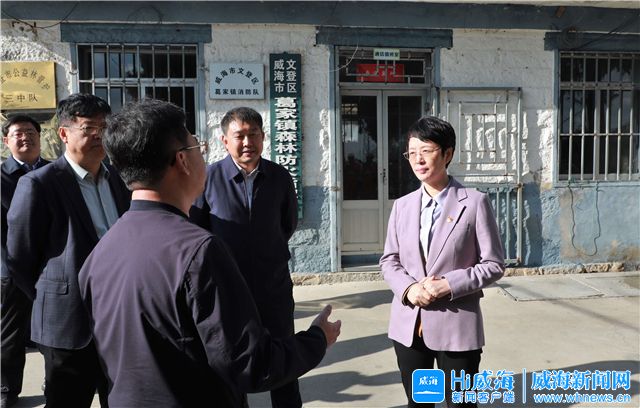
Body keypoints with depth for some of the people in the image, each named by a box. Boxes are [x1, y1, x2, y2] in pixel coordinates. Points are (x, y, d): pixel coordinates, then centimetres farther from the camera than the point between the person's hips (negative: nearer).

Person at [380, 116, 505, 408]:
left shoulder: (474, 203, -6)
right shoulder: (402, 205, 6)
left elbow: (494, 264, -6)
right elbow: (389, 260, 8)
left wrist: (450, 285, -19)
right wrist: (408, 288, -12)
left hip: (457, 326, -3)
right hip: (409, 325, 4)